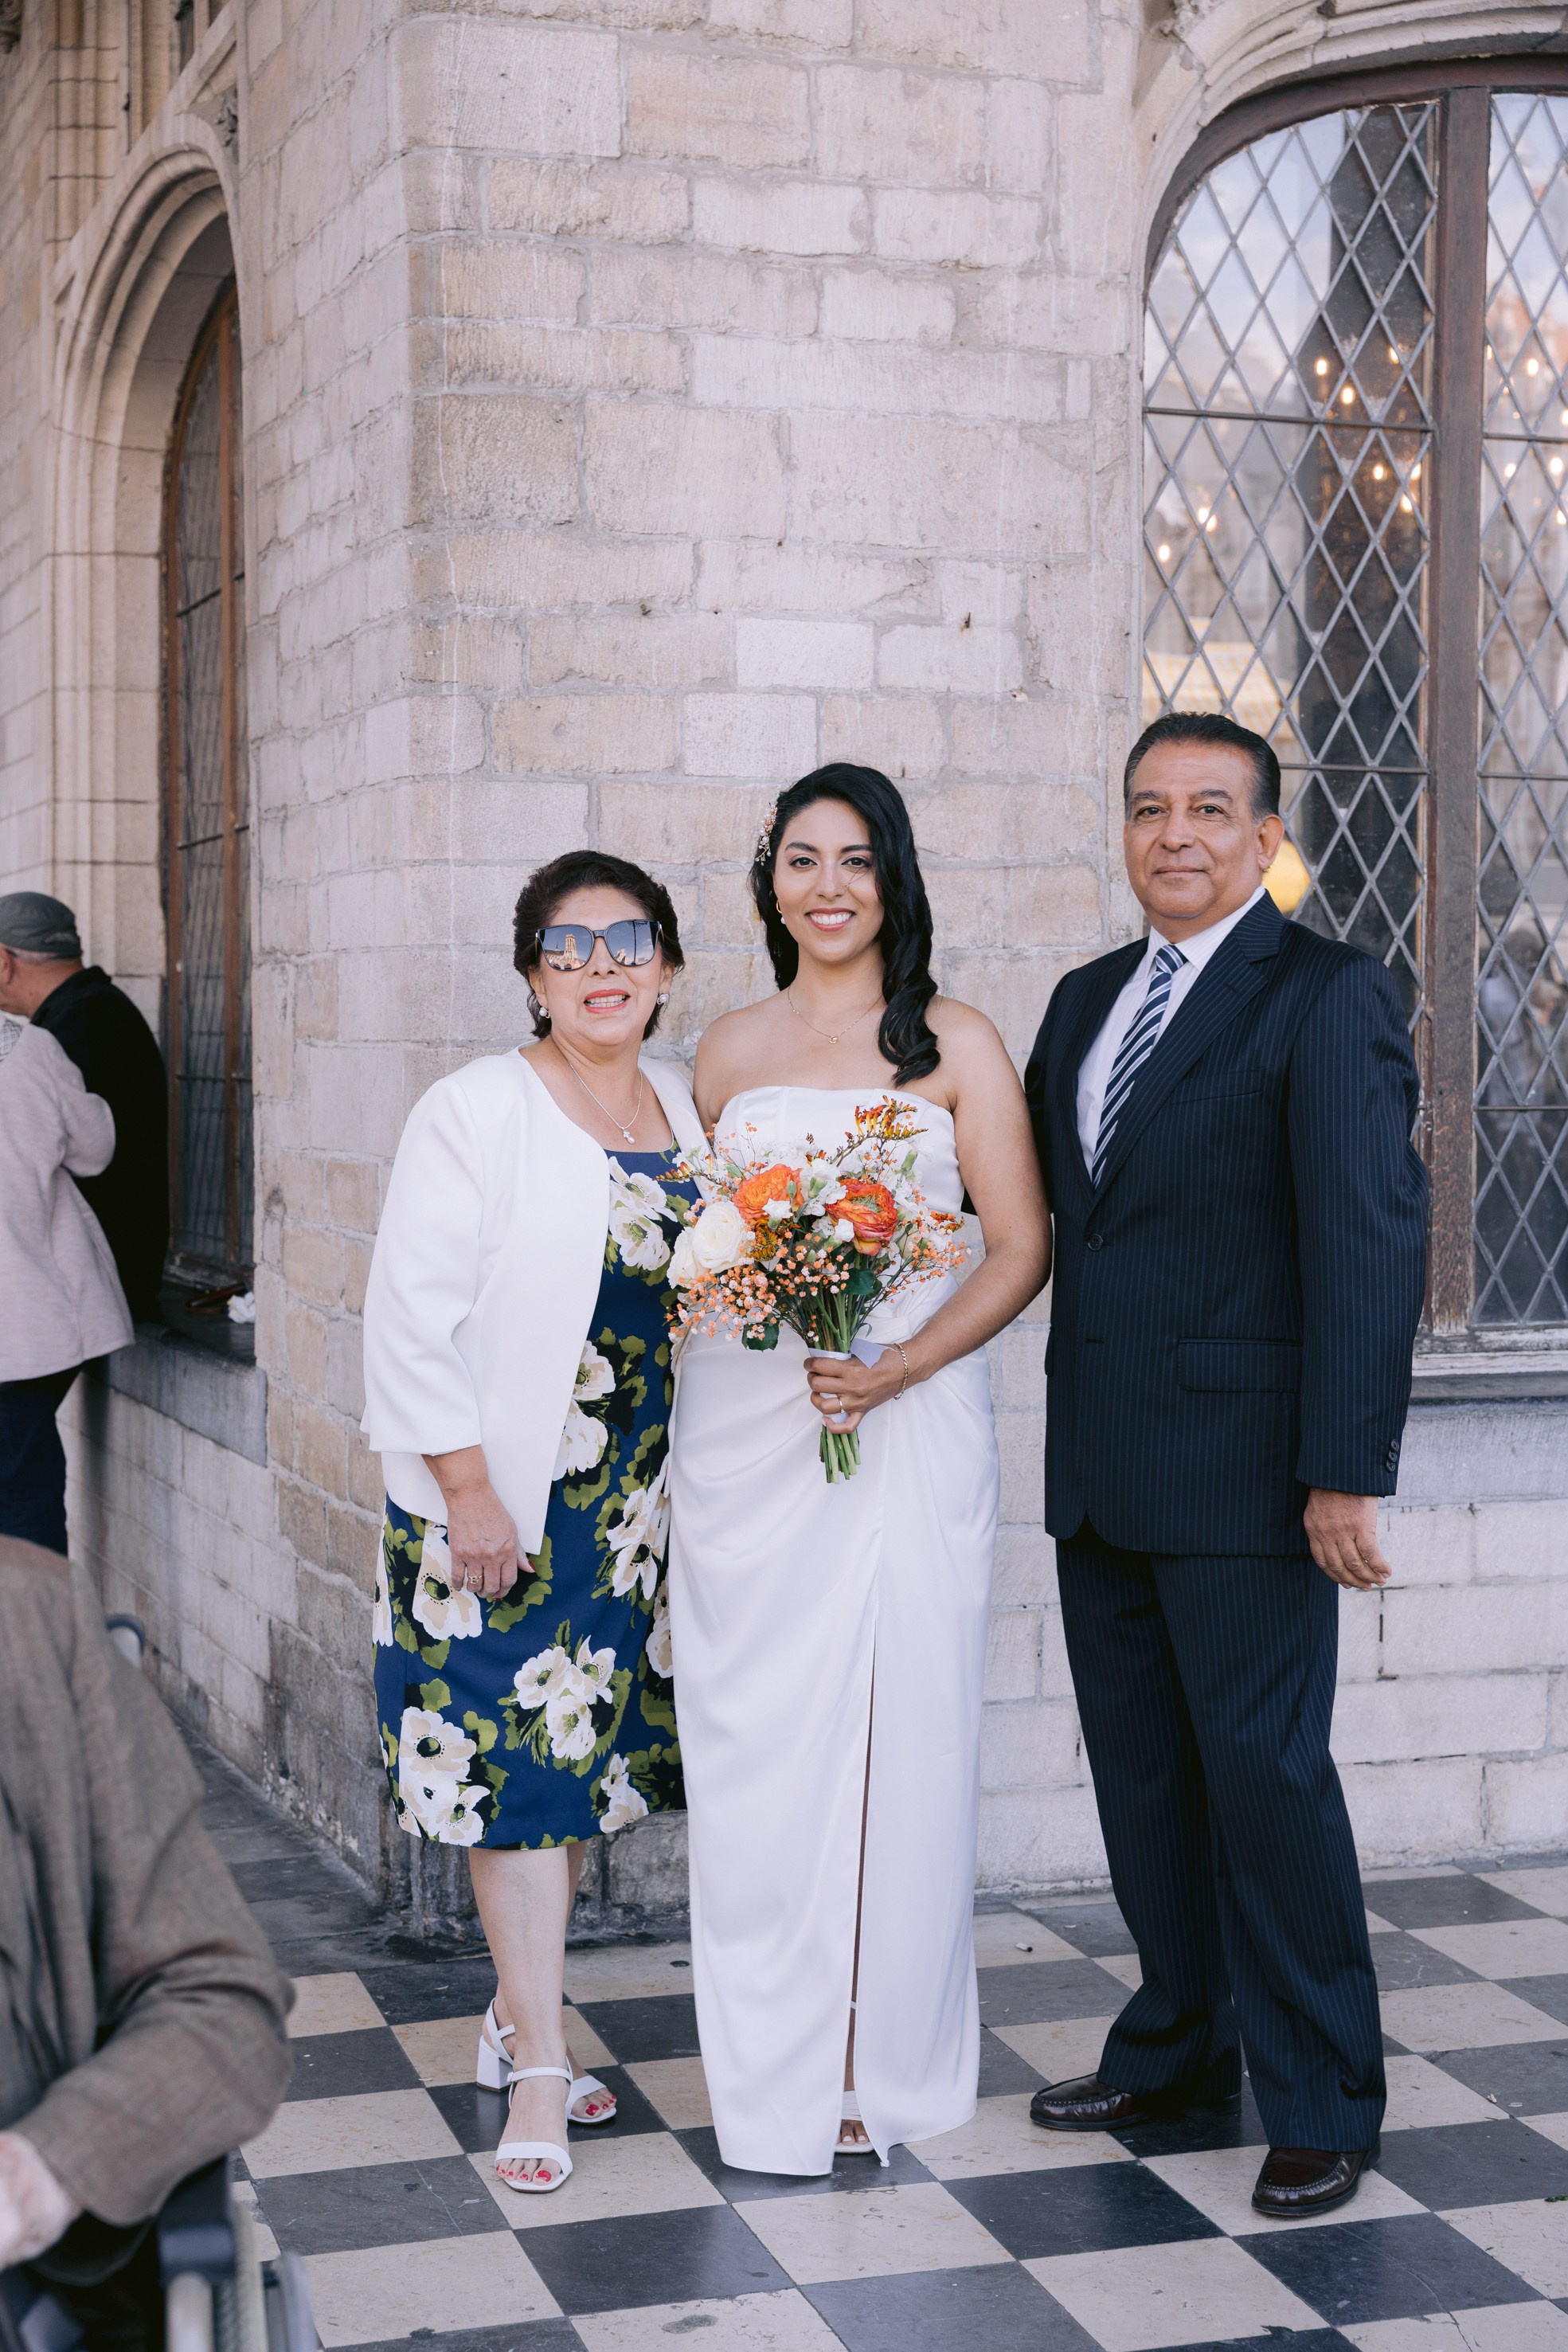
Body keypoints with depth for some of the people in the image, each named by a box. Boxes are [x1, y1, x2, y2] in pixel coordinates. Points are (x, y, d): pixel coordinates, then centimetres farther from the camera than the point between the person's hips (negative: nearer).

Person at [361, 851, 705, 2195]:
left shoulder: (683, 1110, 7)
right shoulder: (477, 1112, -10)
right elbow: (415, 1315, -12)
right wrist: (467, 1491, -15)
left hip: (633, 1500, 6)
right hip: (501, 1503, -6)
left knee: (588, 1757, 12)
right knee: (517, 1763, -3)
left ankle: (514, 2020, 28)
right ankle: (540, 2075, 5)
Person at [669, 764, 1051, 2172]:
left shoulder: (956, 1045, 2)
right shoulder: (730, 1054, 11)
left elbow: (1022, 1248, -2)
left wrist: (901, 1367, -15)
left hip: (912, 1424, -2)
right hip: (745, 1433, 2)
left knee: (902, 1739, 0)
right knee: (755, 1741, 4)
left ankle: (887, 2061, 16)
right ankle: (775, 2069, 17)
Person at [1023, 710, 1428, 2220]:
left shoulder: (1328, 1000, -8)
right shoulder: (1087, 1000, 14)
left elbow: (1370, 1242, -14)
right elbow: (1034, 1207, 18)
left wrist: (1346, 1473, -18)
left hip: (1244, 1472, -6)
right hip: (1099, 1472, 7)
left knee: (1264, 1772, 0)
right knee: (1141, 1772, 14)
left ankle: (1320, 2103, 13)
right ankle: (1178, 2048, 29)